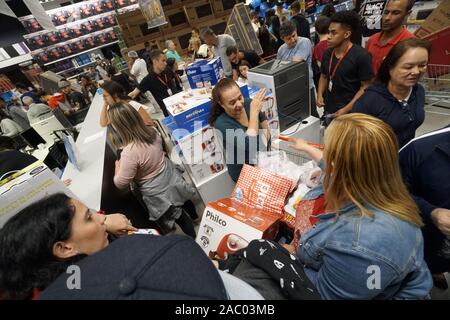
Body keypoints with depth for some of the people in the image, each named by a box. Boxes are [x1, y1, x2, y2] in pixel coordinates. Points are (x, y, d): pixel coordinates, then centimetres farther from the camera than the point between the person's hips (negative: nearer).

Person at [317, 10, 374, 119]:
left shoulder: (361, 55, -14)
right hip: (328, 110, 6)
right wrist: (320, 95, -1)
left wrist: (347, 109, -21)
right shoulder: (327, 53, 3)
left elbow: (366, 87, -14)